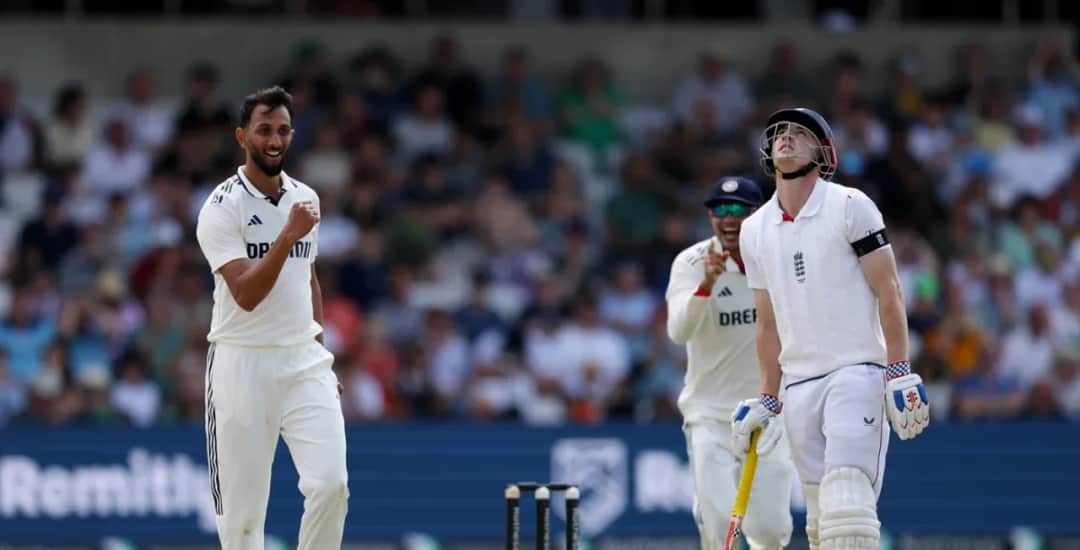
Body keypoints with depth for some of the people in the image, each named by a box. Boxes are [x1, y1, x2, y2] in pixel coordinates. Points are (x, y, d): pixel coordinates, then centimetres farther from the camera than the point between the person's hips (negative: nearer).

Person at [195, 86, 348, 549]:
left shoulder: (305, 198, 10)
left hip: (303, 362, 4)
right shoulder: (222, 207, -9)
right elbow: (246, 294, -19)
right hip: (242, 365, -4)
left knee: (330, 484, -13)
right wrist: (289, 234, -27)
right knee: (242, 506, -2)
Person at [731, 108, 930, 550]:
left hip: (857, 372, -5)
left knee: (846, 509, -19)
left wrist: (900, 375, -12)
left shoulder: (849, 207, -3)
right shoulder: (755, 231, 13)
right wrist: (767, 400, 17)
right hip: (799, 388, 6)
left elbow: (888, 294, -5)